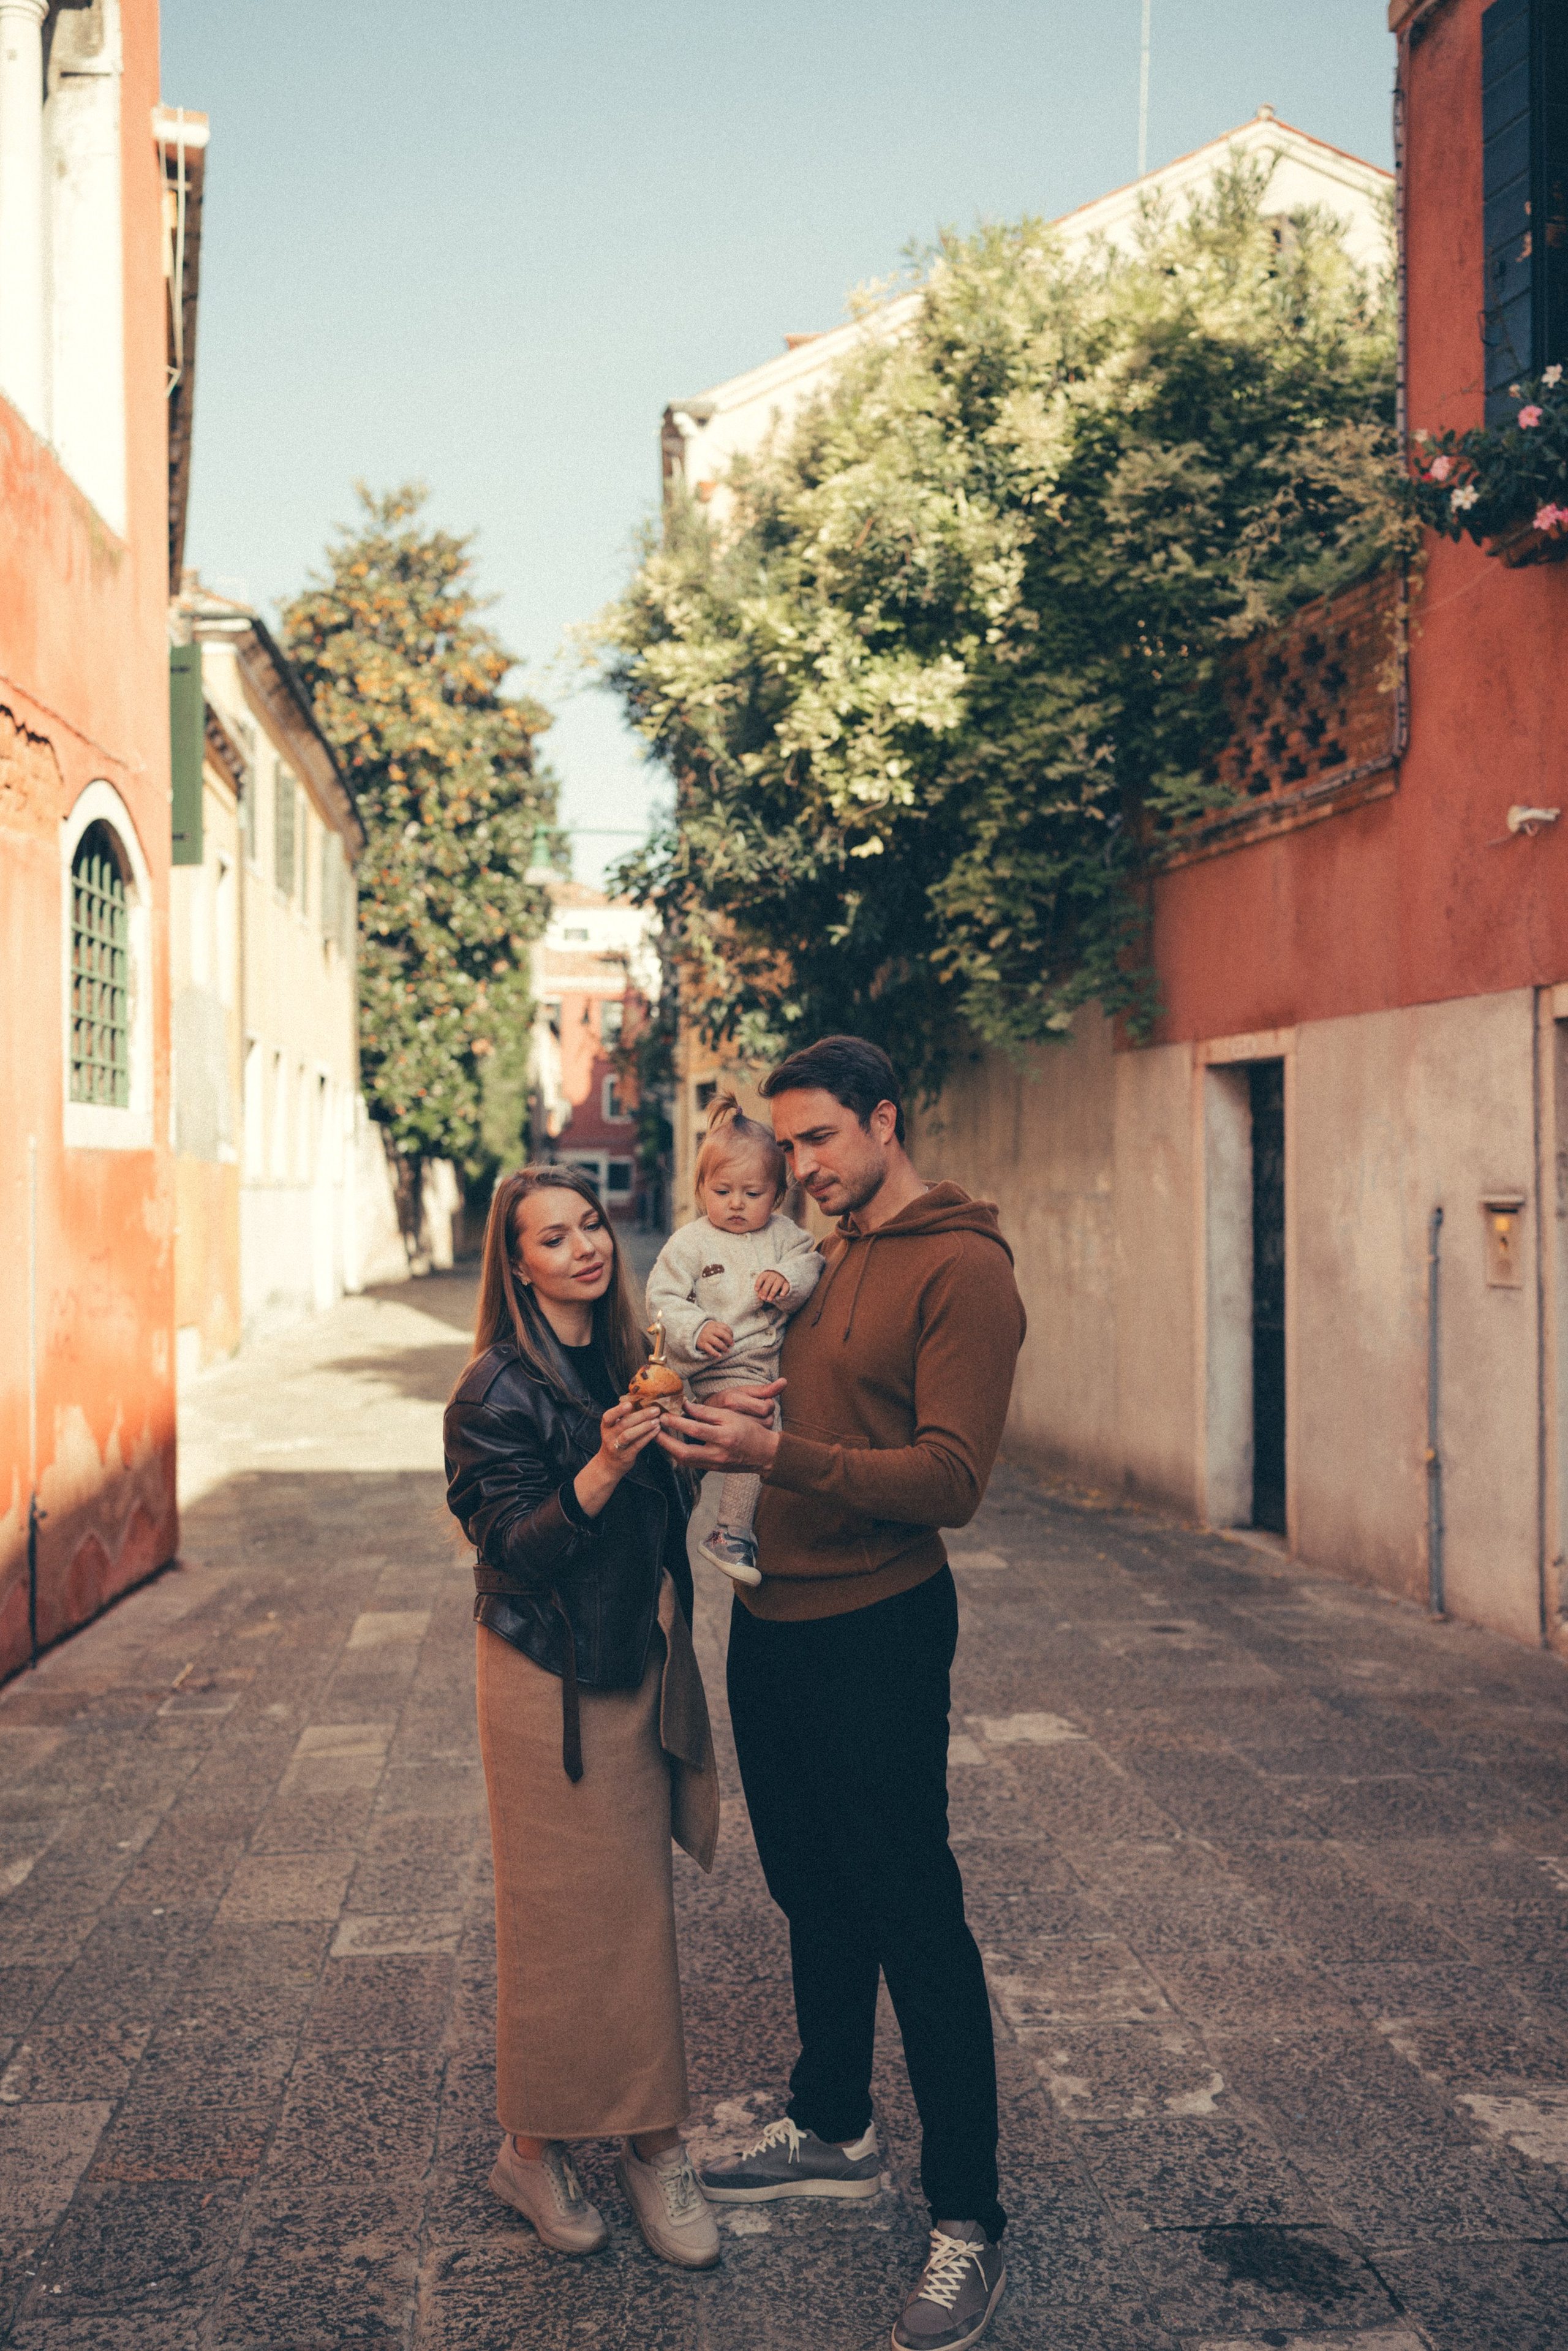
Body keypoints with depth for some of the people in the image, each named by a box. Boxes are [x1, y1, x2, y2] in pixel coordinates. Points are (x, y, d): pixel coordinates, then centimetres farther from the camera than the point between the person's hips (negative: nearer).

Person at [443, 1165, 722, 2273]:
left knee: (640, 1910, 12)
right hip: (548, 1675, -6)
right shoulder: (499, 1390, -13)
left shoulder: (631, 1361, 7)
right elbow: (516, 1550, -17)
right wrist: (600, 1472, -31)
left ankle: (652, 2140, 23)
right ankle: (534, 2147, 21)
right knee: (562, 1916, 2)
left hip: (640, 1664, 6)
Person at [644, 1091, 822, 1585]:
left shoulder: (782, 1233, 12)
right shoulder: (690, 1242, 0)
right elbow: (663, 1297, -4)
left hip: (780, 1359, 5)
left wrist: (789, 1278, -18)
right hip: (724, 1368, -5)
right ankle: (730, 1534, -10)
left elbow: (811, 1262, 3)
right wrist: (696, 1330, -21)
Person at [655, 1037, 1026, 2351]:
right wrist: (721, 1425, -3)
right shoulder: (823, 1257, 12)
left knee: (914, 1920, 0)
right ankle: (832, 2132, 39)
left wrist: (778, 1453, -29)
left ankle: (968, 2223, 13)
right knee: (814, 1896, 20)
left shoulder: (961, 1269, -14)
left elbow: (952, 1480, -21)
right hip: (774, 1619, 8)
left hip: (876, 1631, -8)